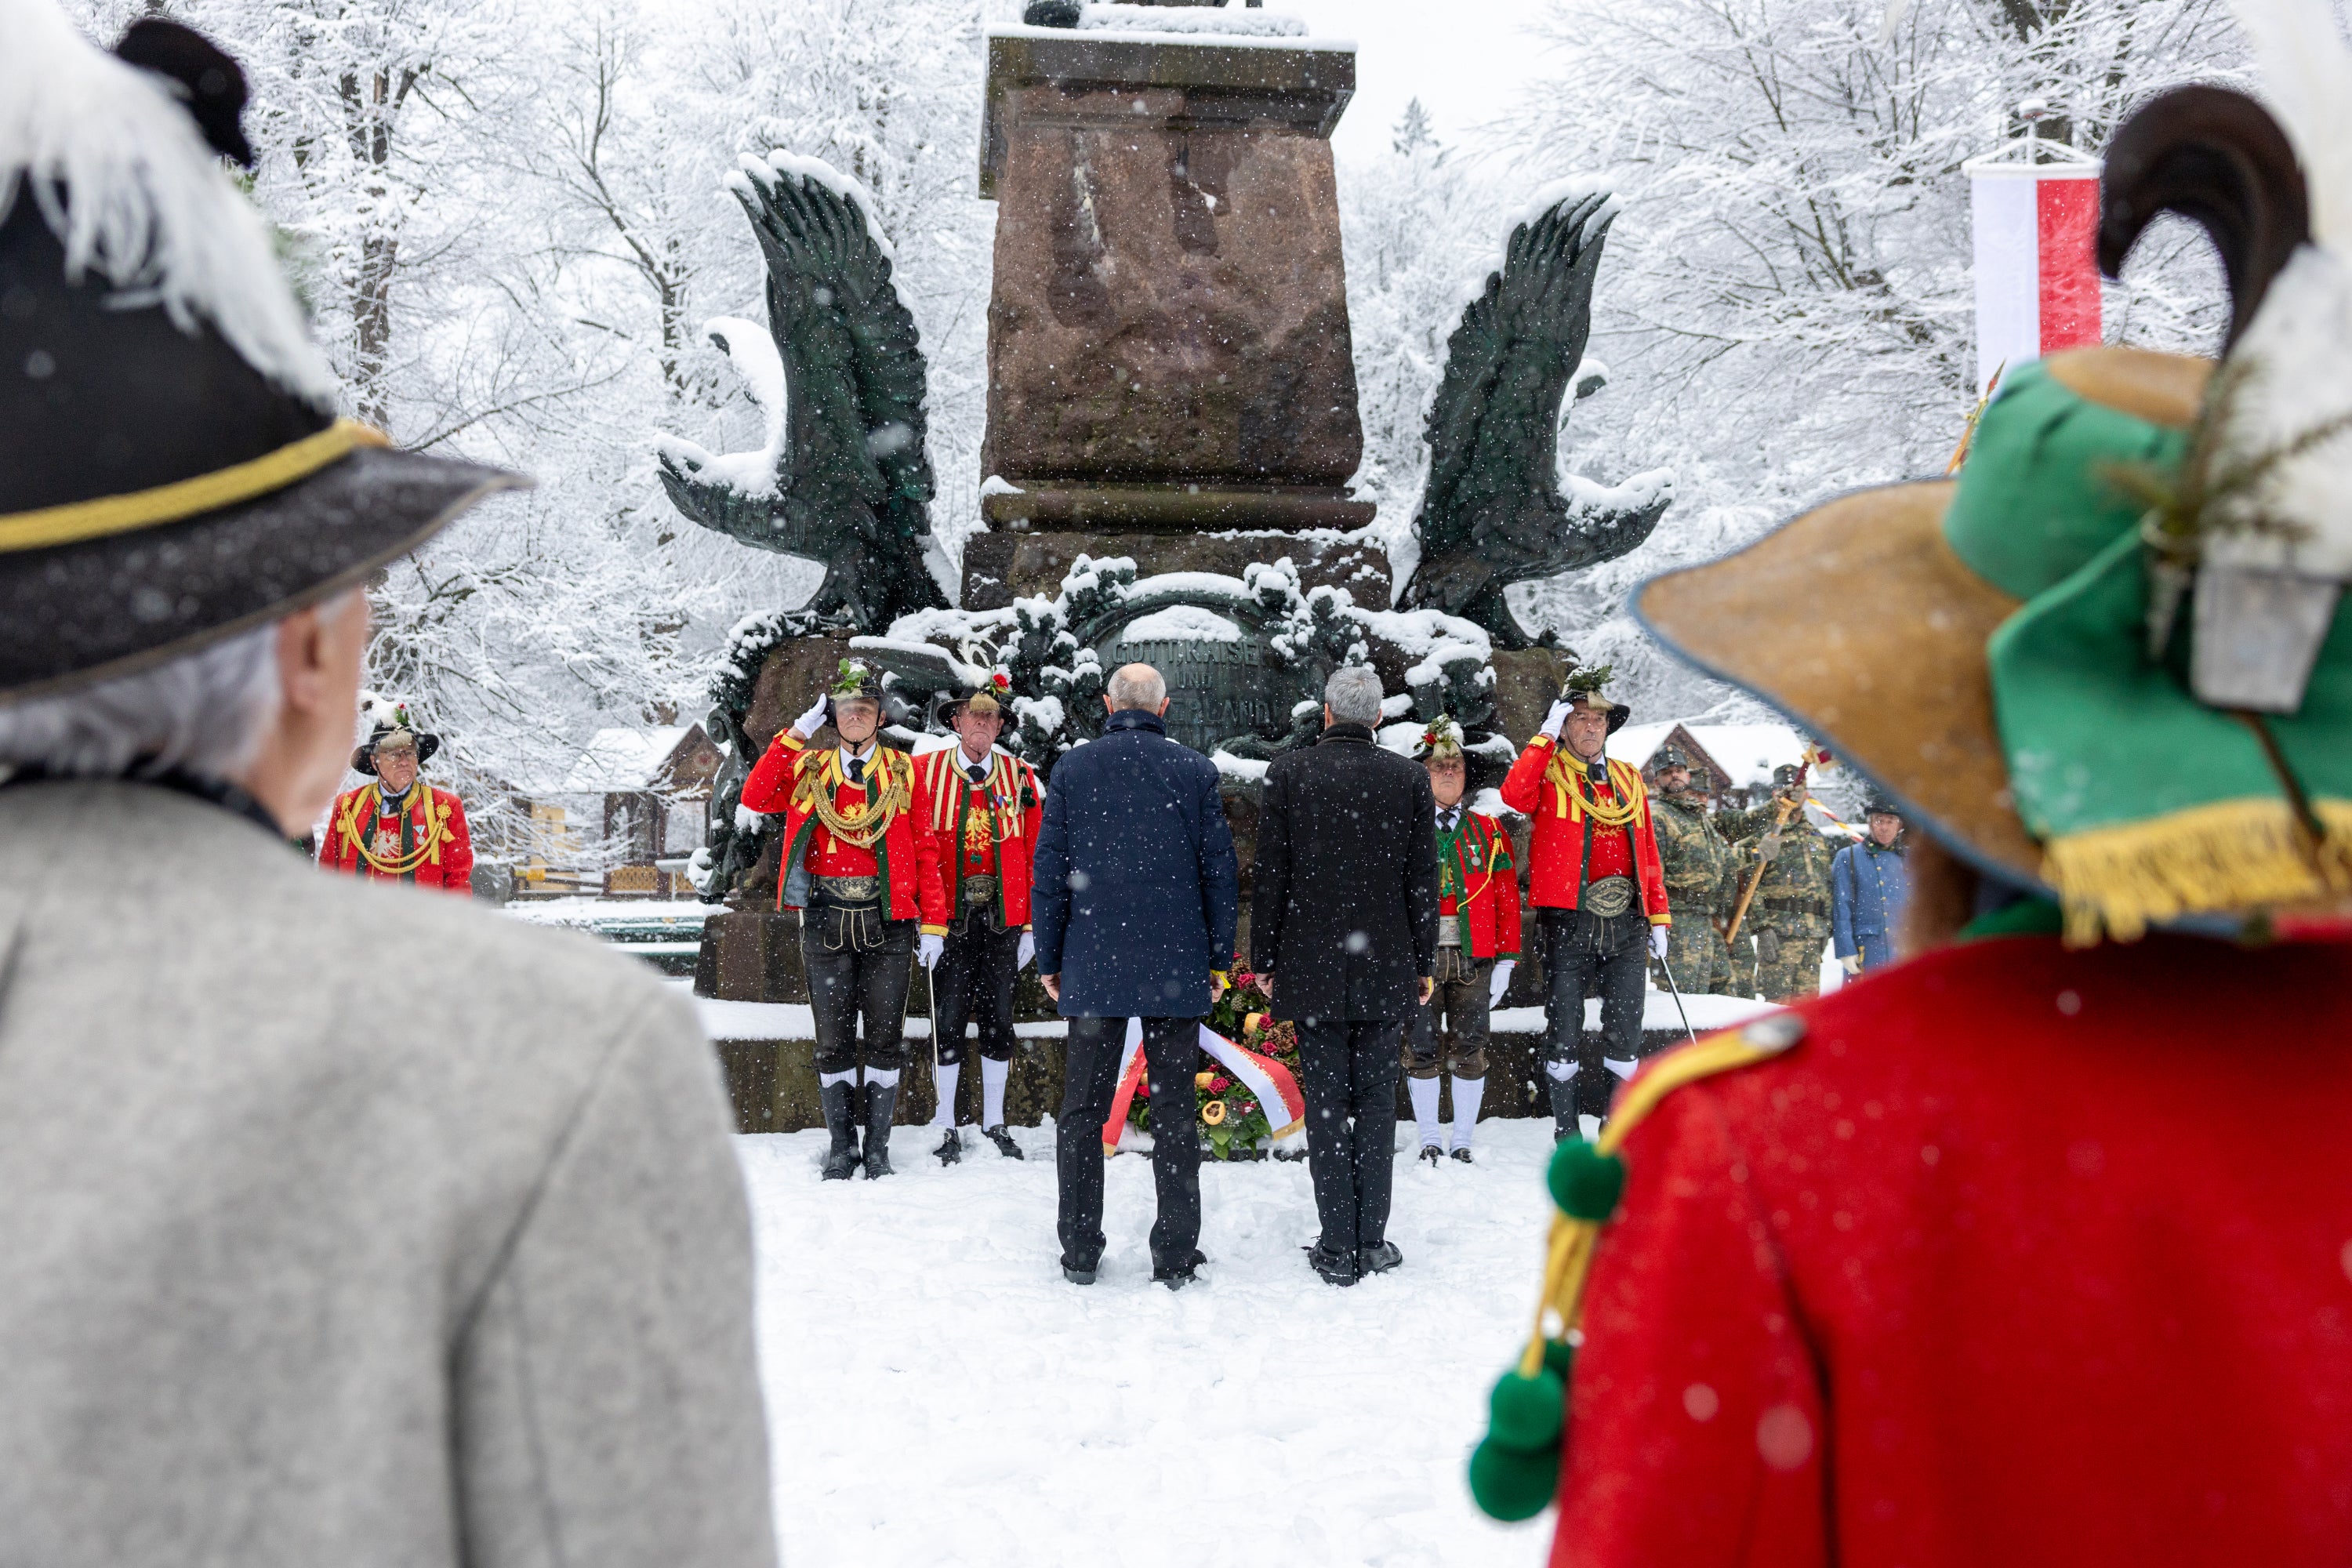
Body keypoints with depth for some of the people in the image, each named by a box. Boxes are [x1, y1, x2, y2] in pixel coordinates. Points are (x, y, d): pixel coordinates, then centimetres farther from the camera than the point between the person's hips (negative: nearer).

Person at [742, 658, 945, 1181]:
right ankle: (842, 1145, 14)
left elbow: (925, 853, 4)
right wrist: (796, 735, -8)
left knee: (884, 1038, 3)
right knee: (833, 1040, 5)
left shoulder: (903, 773, 7)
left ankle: (877, 1147, 12)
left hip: (887, 922, -1)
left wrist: (934, 923, -2)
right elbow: (754, 798, -8)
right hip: (826, 920, 1)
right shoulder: (808, 769, 10)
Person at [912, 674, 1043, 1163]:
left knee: (998, 1019, 8)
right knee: (947, 1020, 1)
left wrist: (1031, 925, 2)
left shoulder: (1021, 779, 7)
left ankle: (995, 1126, 18)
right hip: (949, 917, -2)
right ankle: (947, 1130, 9)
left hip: (1002, 918, 2)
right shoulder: (926, 772, 0)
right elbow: (921, 851, -6)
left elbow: (1034, 856, 6)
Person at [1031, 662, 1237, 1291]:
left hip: (1092, 966, 1)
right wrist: (1219, 960, 9)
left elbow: (1049, 873, 2)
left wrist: (1049, 961, 10)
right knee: (1174, 1110, 5)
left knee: (1082, 1111, 8)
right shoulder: (1195, 771, 0)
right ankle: (1176, 1256, 7)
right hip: (1176, 965, 0)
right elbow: (1220, 871, 1)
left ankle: (1080, 1253, 12)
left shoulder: (1071, 770, 1)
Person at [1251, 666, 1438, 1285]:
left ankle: (1338, 1249, 5)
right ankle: (1372, 1243, 12)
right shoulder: (1409, 778, 0)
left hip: (1311, 967, -1)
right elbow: (1423, 879, 3)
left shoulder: (1288, 773, -4)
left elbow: (1268, 875, -2)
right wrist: (1425, 962, 12)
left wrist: (1264, 958, 6)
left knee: (1326, 1102, 3)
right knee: (1376, 1101, 9)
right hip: (1386, 970, 1)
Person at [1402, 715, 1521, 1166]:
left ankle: (1463, 1143, 14)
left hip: (1473, 960, 1)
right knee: (1422, 1051, 2)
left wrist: (1505, 961, 2)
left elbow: (1507, 900, 8)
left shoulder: (1488, 832, 10)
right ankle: (1430, 1142, 14)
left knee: (1469, 1052, 3)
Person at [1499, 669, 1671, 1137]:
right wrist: (1547, 735, -13)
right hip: (1569, 923, -4)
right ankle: (1567, 1137, 12)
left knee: (1625, 1037, 5)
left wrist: (1658, 916, 12)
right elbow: (1514, 794, -22)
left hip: (1626, 926, 4)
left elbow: (1649, 852, 18)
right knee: (1564, 1036, 1)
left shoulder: (1629, 779, 17)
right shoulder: (1550, 774, 3)